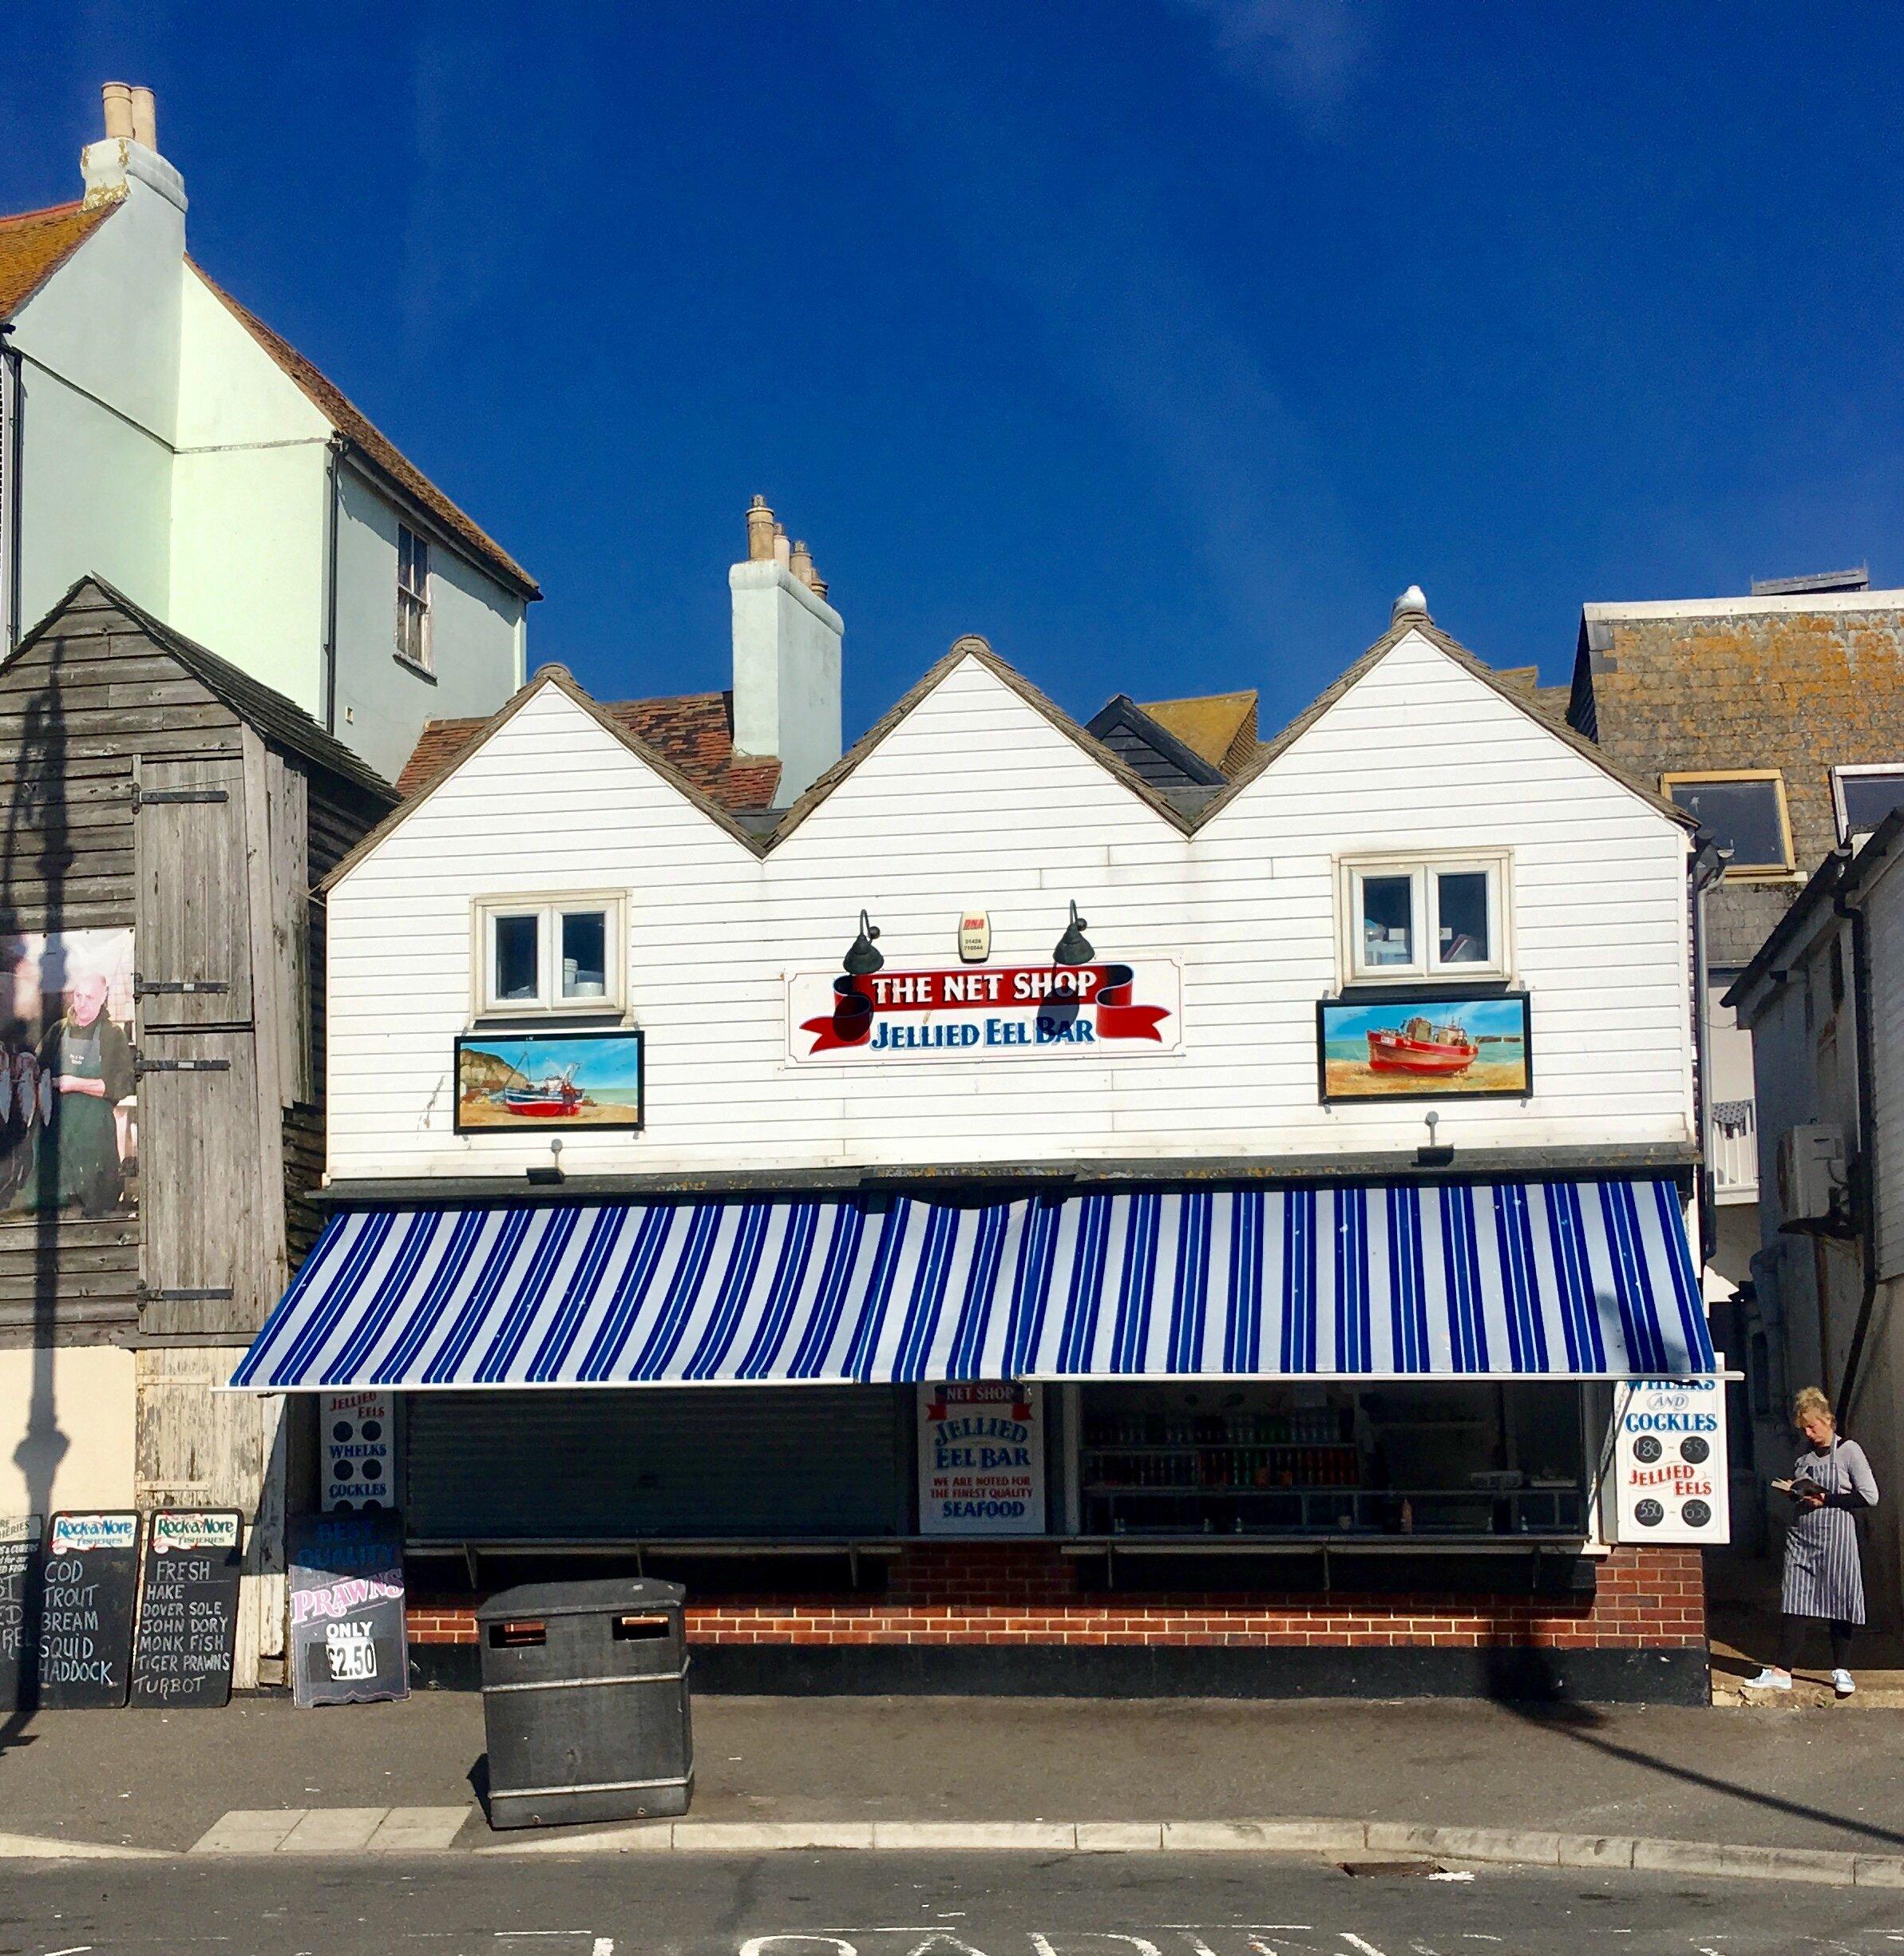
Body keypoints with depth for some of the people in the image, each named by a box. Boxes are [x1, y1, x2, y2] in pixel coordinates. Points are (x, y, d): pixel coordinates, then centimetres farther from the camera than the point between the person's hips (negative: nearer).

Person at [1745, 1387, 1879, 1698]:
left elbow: (1870, 1497, -10)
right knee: (1791, 1603, 0)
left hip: (1835, 1538, -5)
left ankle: (1841, 1672, 14)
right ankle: (1781, 1672, 0)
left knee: (1838, 1602, 2)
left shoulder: (1848, 1451, -5)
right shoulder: (1804, 1454, 13)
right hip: (1801, 1536, 5)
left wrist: (1826, 1499, -16)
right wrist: (1793, 1492, 2)